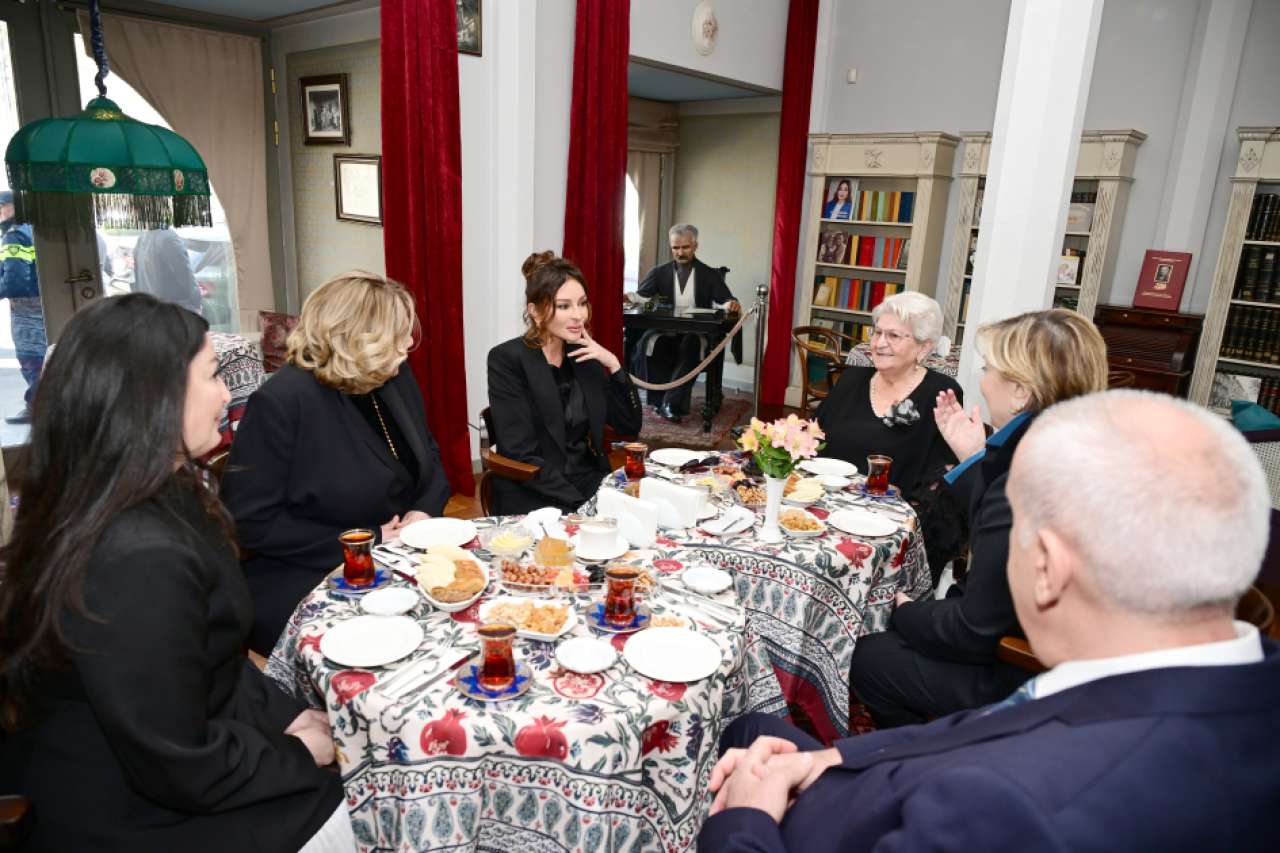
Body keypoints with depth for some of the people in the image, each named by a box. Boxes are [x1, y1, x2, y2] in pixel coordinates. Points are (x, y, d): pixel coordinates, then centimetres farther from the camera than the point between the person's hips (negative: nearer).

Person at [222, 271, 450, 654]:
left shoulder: (396, 376, 5)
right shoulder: (280, 402, -17)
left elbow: (429, 455, 17)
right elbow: (251, 521, -16)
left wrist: (424, 511, -5)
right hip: (310, 581, -7)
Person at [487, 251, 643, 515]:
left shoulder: (585, 356, 6)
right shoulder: (507, 359, -10)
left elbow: (630, 427, 6)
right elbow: (521, 455, -15)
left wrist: (613, 365, -6)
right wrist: (580, 504, -20)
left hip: (592, 481, 6)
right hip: (536, 498, -5)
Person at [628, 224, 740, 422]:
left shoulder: (711, 275, 9)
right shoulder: (659, 272, 12)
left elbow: (726, 301, -2)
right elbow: (639, 297, 1)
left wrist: (732, 305, -28)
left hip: (695, 333, -1)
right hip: (665, 331, 1)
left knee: (691, 346, -36)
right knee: (647, 342, -31)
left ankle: (670, 402, -32)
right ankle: (661, 399, -21)